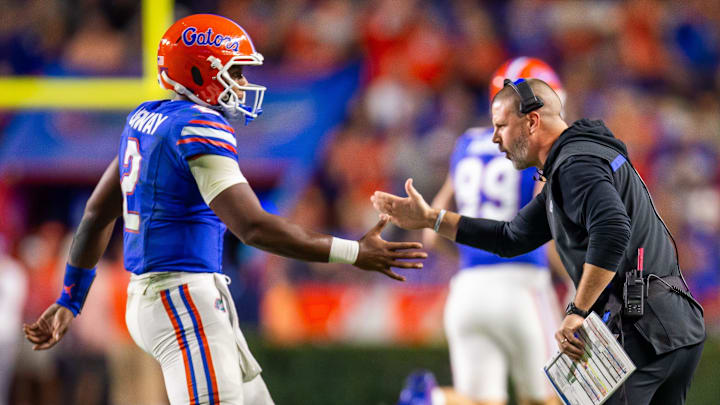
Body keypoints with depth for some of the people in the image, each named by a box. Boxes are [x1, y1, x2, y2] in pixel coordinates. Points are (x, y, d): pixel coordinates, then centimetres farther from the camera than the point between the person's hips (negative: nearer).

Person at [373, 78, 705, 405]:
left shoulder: (577, 164, -12)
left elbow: (612, 231, -32)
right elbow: (512, 239, 30)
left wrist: (577, 312, -27)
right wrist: (431, 219, 26)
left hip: (642, 329, -10)